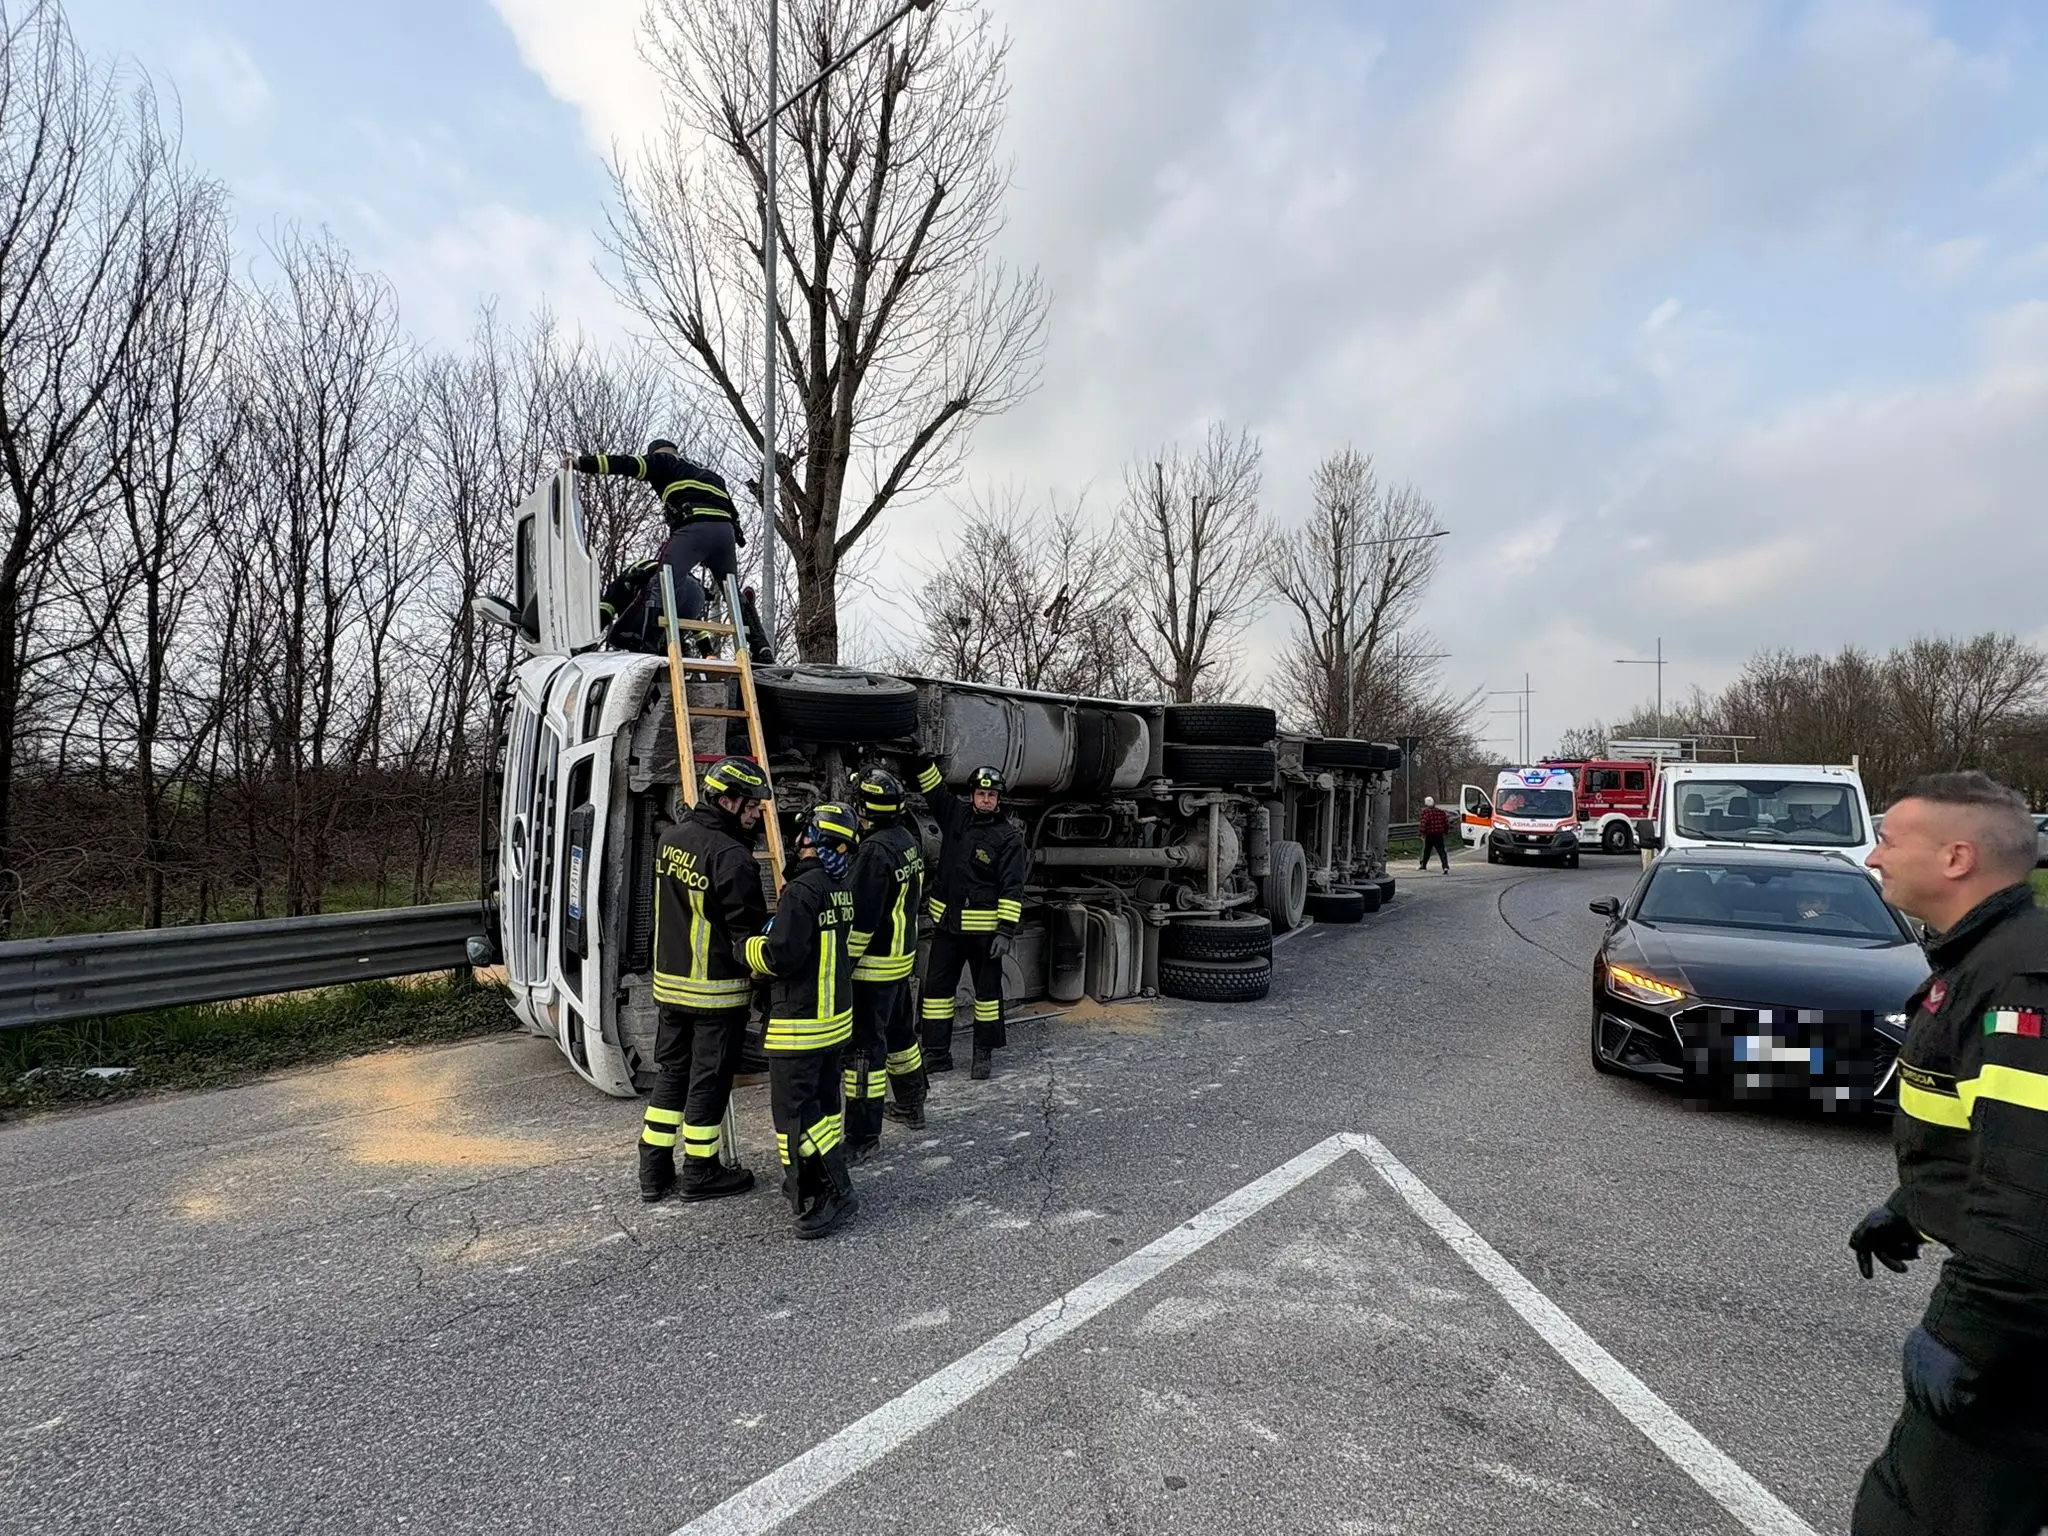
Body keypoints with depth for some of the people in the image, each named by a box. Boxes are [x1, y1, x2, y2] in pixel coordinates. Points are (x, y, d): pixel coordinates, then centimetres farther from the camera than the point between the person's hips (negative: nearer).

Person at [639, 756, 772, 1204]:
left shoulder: (669, 839, 4)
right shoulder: (731, 856, -22)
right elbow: (748, 929, -20)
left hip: (669, 982, 7)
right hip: (719, 990, -7)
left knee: (670, 1071, 18)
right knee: (709, 1079, 6)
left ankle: (653, 1170, 25)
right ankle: (700, 1172, 19)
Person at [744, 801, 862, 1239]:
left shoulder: (802, 891, -21)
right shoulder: (841, 889, 7)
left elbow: (781, 956, -23)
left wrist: (747, 948, -4)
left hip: (800, 1022, -9)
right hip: (837, 1015, 9)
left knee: (795, 1108, -2)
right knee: (823, 1099, 19)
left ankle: (832, 1193, 0)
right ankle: (822, 1182, 31)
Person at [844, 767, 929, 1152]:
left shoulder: (875, 850, -22)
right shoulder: (909, 840, 6)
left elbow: (862, 918, -23)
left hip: (874, 965, -9)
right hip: (903, 957, 9)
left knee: (865, 1046, -4)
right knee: (900, 1033, 23)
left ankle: (862, 1137, 2)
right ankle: (911, 1105, 39)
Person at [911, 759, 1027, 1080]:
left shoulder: (1009, 836, -10)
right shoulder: (956, 814, 4)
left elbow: (1012, 887, -12)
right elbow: (933, 788, 10)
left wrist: (1007, 929, -17)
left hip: (983, 927, -5)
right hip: (947, 922, 5)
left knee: (987, 988, 8)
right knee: (936, 986, 8)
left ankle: (985, 1051, 22)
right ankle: (936, 1053, 18)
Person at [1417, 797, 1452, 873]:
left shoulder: (1425, 812, -10)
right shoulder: (1441, 812, 5)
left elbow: (1423, 824, -18)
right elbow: (1446, 823, 10)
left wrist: (1422, 833, -11)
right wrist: (1446, 832, 21)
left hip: (1429, 836, -2)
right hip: (1439, 836, 2)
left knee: (1426, 850, 17)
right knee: (1441, 851, -4)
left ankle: (1423, 865, 31)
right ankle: (1446, 866, -21)